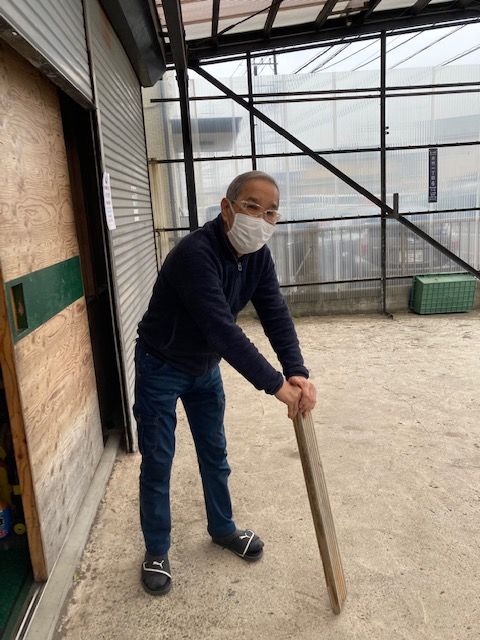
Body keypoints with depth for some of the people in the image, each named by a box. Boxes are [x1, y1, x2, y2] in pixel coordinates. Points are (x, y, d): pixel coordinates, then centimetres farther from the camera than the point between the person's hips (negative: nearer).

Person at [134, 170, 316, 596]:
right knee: (157, 462, 6)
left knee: (215, 454, 18)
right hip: (161, 369, -6)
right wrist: (276, 385, -39)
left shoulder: (258, 256, -9)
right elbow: (222, 329, -40)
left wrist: (298, 373, -30)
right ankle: (156, 552, 26)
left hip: (206, 368, 7)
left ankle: (223, 528, 40)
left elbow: (276, 315, -15)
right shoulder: (196, 254, -34)